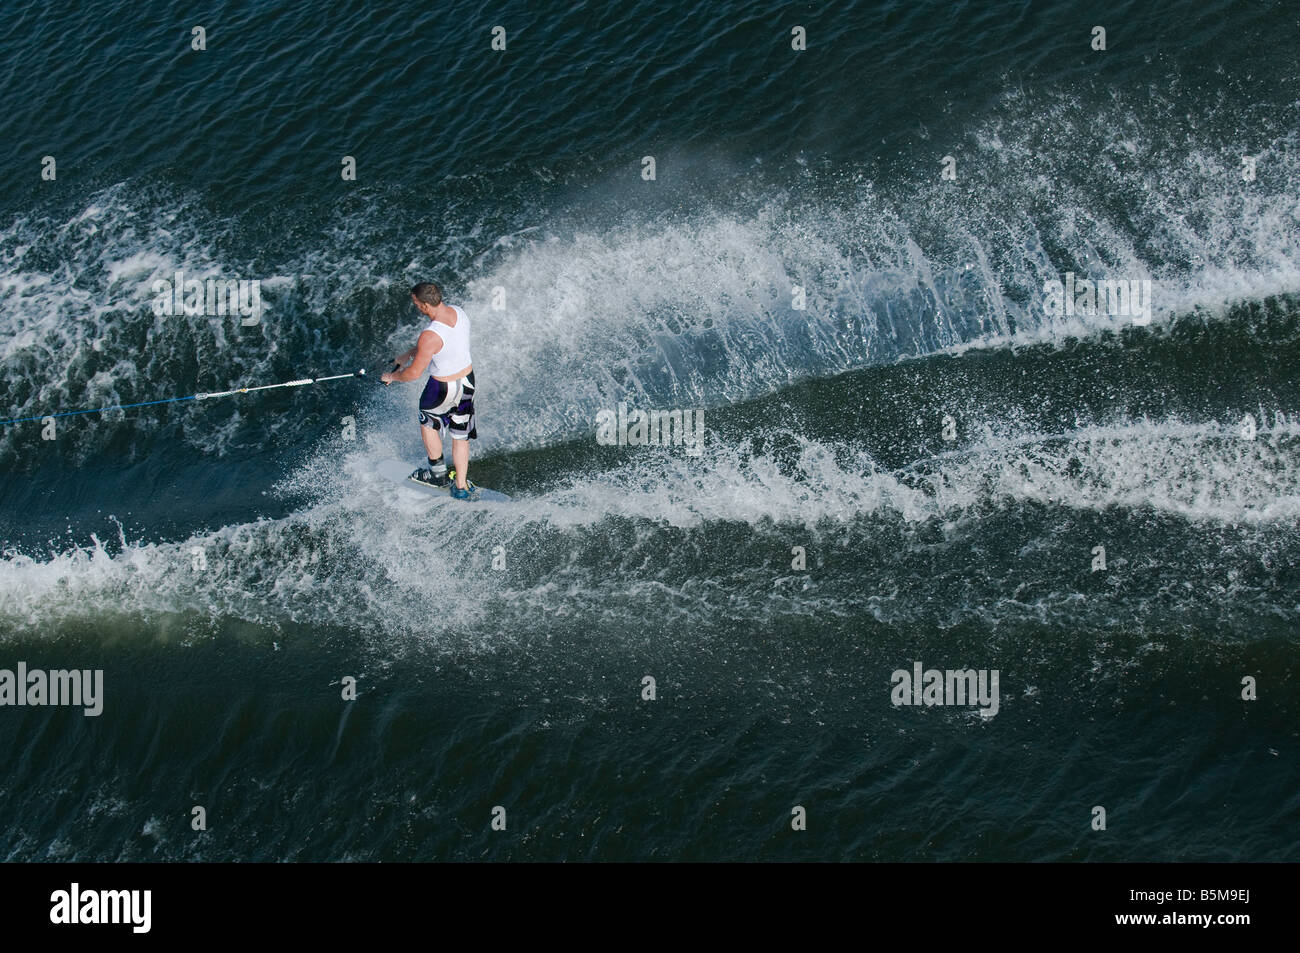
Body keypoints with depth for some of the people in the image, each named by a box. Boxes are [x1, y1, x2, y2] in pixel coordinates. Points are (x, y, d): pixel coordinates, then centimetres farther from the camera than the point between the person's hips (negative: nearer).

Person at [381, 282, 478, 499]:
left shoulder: (430, 335, -33)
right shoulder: (457, 312, -9)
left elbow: (414, 373, -23)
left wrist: (392, 377, -3)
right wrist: (409, 354, 18)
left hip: (443, 388, -7)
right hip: (468, 381, 7)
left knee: (428, 424, 24)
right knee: (460, 435, 18)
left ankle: (438, 473, 34)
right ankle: (461, 487, 25)